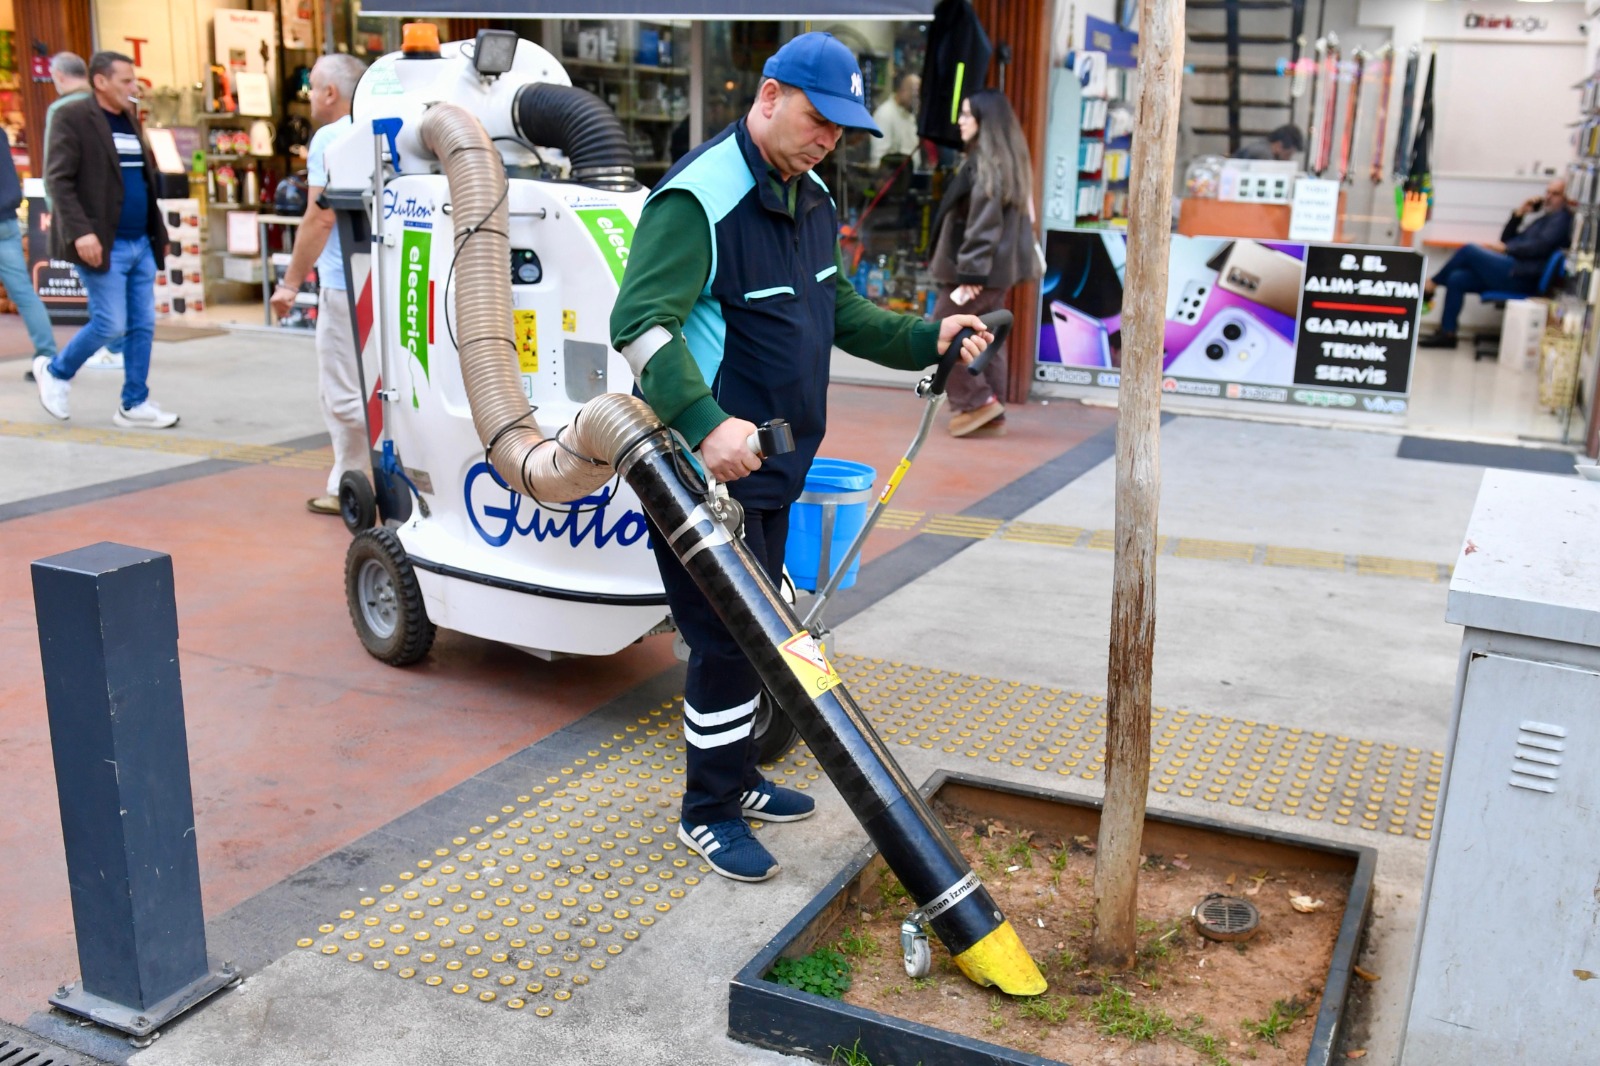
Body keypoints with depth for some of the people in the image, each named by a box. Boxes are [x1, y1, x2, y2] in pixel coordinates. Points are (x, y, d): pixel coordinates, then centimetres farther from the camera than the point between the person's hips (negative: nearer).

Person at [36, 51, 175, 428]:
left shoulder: (130, 118, 16)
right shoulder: (72, 117, -6)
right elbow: (58, 180, -12)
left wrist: (159, 233, 18)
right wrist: (80, 231, -22)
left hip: (141, 243, 7)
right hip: (102, 245, -7)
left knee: (143, 325, 5)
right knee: (111, 324, -6)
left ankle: (135, 405, 14)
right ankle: (55, 372, 18)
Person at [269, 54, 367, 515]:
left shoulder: (330, 138, -9)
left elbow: (320, 219, -14)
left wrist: (290, 282, -8)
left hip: (347, 285, -8)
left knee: (345, 395, -1)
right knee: (340, 391, 14)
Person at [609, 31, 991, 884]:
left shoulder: (810, 198, 10)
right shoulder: (699, 197, -20)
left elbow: (837, 310, 19)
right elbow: (640, 323, -29)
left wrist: (926, 339, 5)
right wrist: (705, 425, -42)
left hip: (769, 461, 9)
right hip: (705, 464, -9)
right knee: (728, 640, -2)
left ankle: (735, 778, 36)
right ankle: (707, 814, 16)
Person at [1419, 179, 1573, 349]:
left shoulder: (1561, 218, -1)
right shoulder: (1545, 218, 28)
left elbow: (1540, 246, -17)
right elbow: (1506, 239, 25)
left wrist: (1506, 248, -9)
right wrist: (1519, 214, 13)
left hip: (1520, 277, -9)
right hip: (1512, 272, 9)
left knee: (1468, 251, -14)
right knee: (1456, 279, -4)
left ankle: (1430, 286, 1)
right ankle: (1447, 333, -6)